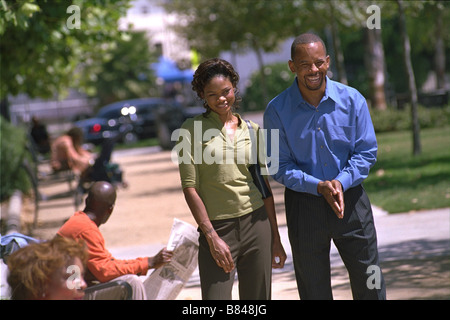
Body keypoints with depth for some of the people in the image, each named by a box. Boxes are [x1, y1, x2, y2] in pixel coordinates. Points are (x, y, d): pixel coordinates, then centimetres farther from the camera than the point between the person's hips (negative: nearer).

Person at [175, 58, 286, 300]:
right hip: (217, 228, -3)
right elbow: (190, 188, -5)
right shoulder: (192, 130, -1)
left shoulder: (251, 130, 11)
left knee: (257, 299, 5)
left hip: (257, 225, 4)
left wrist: (275, 239, 11)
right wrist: (212, 238, -11)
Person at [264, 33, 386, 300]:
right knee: (313, 290, 9)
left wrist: (341, 182, -18)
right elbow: (279, 167, -5)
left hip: (351, 200, 1)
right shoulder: (277, 111, -8)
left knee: (370, 287, 6)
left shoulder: (352, 100, -5)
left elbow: (367, 152, 0)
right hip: (304, 205, -1)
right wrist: (319, 186, -19)